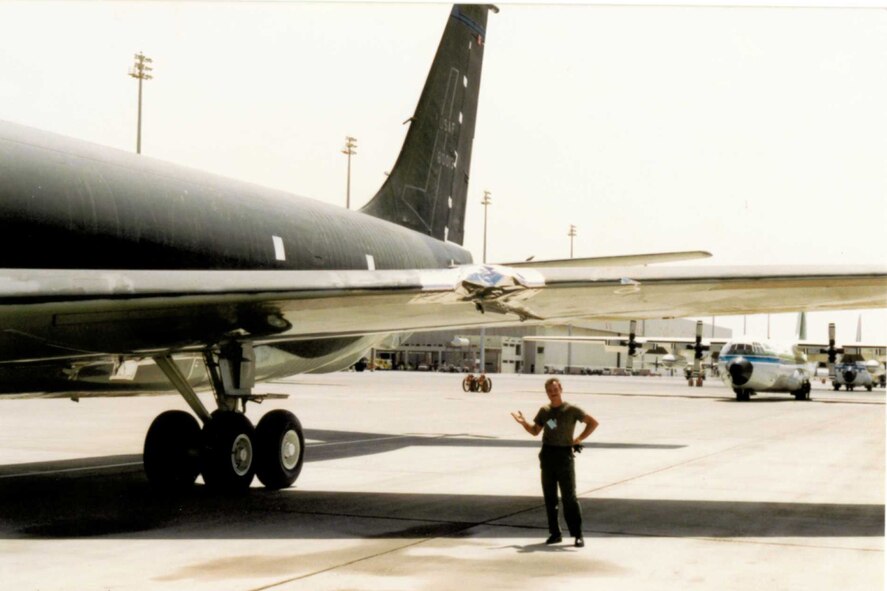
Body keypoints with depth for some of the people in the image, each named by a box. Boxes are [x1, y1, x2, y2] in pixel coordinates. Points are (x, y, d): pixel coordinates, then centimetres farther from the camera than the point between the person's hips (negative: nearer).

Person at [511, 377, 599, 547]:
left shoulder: (571, 410, -4)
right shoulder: (544, 411, 9)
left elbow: (593, 423, -3)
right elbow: (535, 431, 17)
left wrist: (579, 439, -7)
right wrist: (523, 422, 1)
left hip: (564, 455, -5)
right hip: (547, 455, 5)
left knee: (569, 497, -6)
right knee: (549, 497, 7)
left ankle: (578, 535, -3)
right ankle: (554, 533, 15)